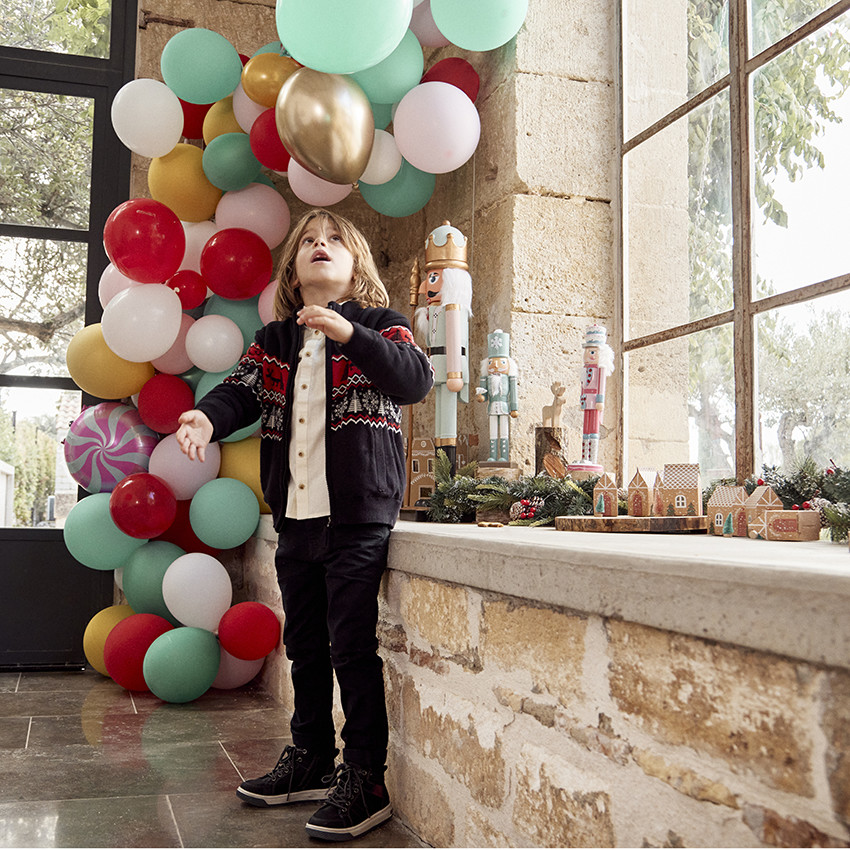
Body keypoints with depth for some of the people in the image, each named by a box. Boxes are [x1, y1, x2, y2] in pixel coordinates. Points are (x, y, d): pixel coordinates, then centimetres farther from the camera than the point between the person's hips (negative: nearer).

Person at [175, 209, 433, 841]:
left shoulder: (377, 325, 1)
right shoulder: (275, 340, 15)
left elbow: (417, 380, -15)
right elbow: (243, 389, 1)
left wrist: (349, 334, -28)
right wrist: (208, 418, -21)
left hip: (358, 517, -6)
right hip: (295, 517, 6)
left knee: (353, 648, -6)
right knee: (305, 645, 16)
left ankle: (365, 782, 5)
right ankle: (311, 762, 31)